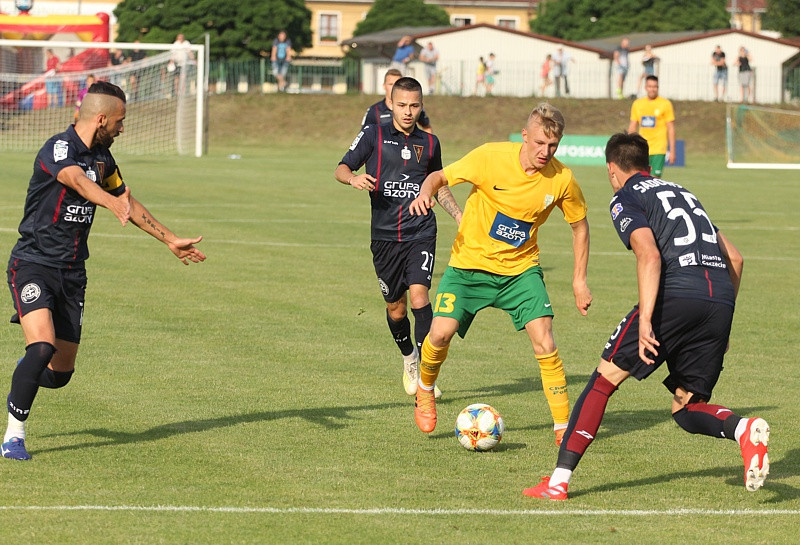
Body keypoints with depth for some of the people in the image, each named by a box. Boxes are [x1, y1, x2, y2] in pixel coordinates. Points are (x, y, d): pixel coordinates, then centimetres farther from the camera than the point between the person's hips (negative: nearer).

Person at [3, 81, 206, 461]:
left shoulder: (102, 157, 11)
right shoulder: (59, 149, -16)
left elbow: (129, 203, 26)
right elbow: (77, 181, -39)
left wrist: (169, 239, 28)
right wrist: (112, 202, -58)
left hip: (72, 272, 7)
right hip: (33, 265, -7)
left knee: (61, 373, 6)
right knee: (43, 347, -27)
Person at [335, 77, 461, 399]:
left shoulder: (429, 143, 11)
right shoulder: (374, 136, 3)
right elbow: (341, 169, 0)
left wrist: (459, 216, 12)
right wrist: (354, 178, -23)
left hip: (421, 232, 0)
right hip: (385, 236, 0)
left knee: (418, 296, -19)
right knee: (396, 308, 7)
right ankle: (409, 360, 35)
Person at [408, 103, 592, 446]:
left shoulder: (561, 180, -11)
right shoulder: (490, 157, -17)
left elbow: (579, 225, 7)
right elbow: (441, 176, -5)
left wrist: (579, 279, 4)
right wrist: (425, 193, -28)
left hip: (521, 269, 1)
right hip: (470, 263, -1)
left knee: (543, 340, -15)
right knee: (441, 332, -17)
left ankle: (563, 426, -3)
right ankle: (425, 391, 16)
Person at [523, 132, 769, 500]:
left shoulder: (625, 200, 9)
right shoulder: (681, 193, 31)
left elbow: (649, 255, -10)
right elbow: (734, 257, 28)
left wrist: (645, 321, -17)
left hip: (677, 292, -6)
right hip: (721, 300, 6)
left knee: (605, 378, 7)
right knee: (686, 408, 15)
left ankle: (559, 480, 3)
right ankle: (744, 430, -17)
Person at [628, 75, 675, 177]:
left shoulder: (665, 104, -1)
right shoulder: (637, 104, 9)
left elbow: (671, 128, -2)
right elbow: (632, 127, 14)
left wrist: (672, 151, -6)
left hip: (658, 149, -4)